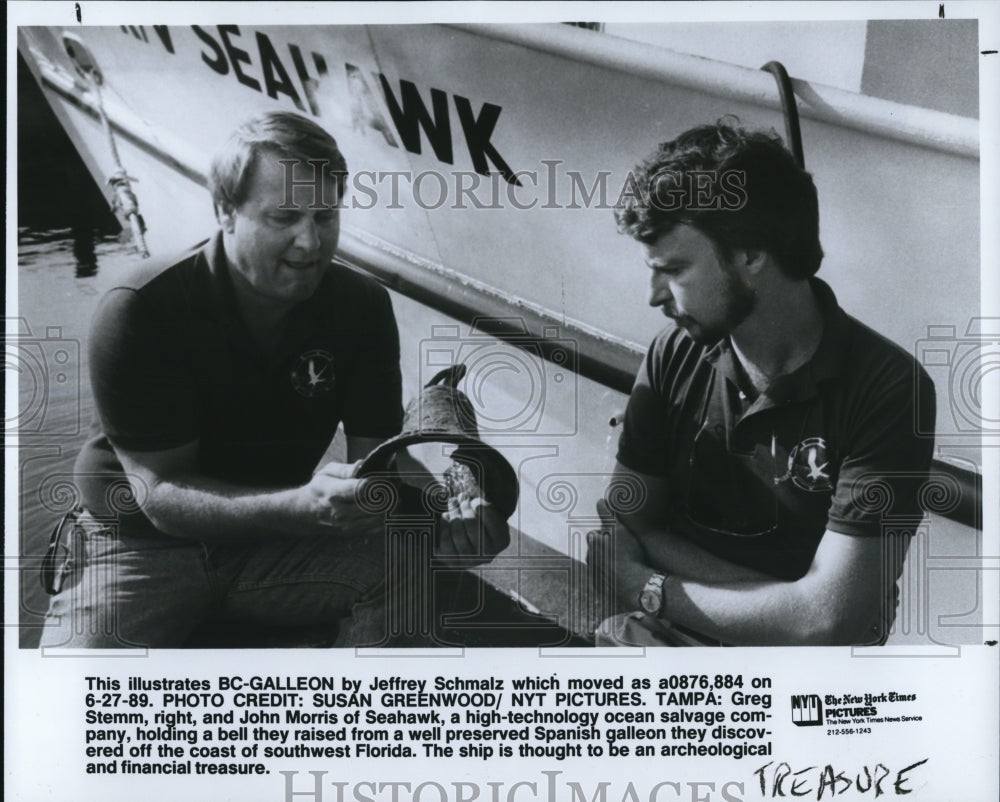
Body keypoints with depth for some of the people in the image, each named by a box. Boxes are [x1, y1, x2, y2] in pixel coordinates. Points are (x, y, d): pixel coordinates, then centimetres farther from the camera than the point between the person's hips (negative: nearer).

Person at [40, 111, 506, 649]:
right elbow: (161, 491, -22)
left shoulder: (362, 308, -8)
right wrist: (302, 507, -39)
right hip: (146, 540, -3)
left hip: (280, 536, 3)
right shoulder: (140, 314, -21)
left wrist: (442, 508, -33)